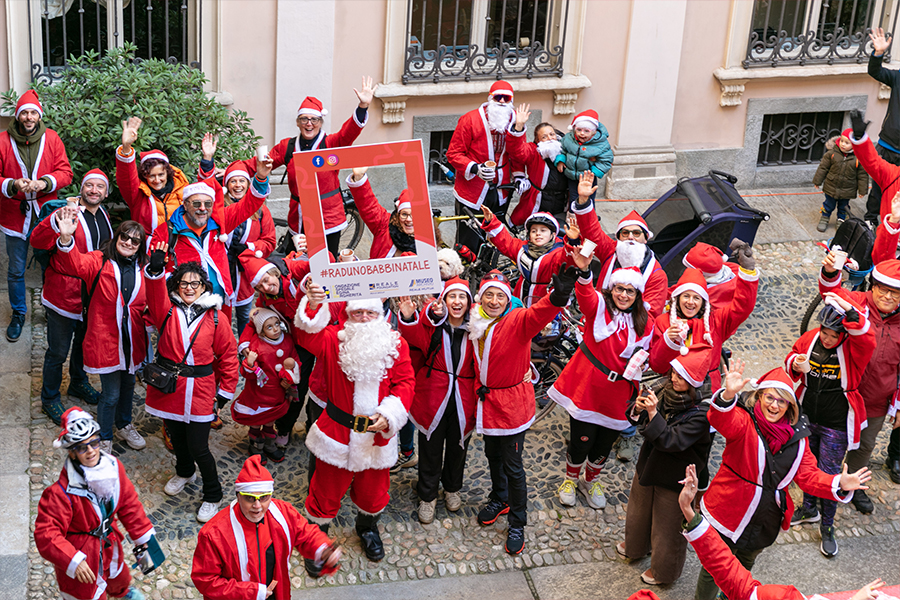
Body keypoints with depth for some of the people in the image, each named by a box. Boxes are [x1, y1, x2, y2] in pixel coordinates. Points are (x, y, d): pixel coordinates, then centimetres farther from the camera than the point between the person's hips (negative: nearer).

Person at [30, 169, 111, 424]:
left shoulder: (103, 216, 5)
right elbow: (37, 241, -37)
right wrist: (59, 220, -54)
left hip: (92, 295, 7)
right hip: (64, 296, -7)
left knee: (85, 341, 26)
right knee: (58, 352, 5)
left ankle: (78, 383, 49)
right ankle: (49, 399, 23)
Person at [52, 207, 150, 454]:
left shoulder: (142, 268, 3)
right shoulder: (99, 261, -11)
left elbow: (147, 304, 13)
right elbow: (75, 264, -31)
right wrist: (66, 239, -49)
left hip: (132, 339, 5)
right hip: (105, 339, -5)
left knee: (128, 384, 24)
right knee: (111, 393, 0)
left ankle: (124, 425, 49)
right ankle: (104, 439, 23)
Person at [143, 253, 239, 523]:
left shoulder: (215, 318, -4)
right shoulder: (167, 310, -2)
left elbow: (228, 355, 1)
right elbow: (155, 296, -25)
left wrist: (225, 391, 0)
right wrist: (156, 270, -43)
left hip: (200, 392, -3)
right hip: (168, 386, 3)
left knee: (198, 447, -2)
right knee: (176, 437, 22)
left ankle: (212, 495, 20)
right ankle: (185, 472, 53)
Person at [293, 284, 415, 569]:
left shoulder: (395, 344, -1)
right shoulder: (334, 339, -7)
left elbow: (405, 382, -3)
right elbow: (306, 337, -26)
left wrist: (389, 415, -17)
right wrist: (312, 307, -45)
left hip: (377, 434, 2)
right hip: (337, 430, -2)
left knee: (373, 487, 18)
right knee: (328, 487, 7)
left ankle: (367, 527, 49)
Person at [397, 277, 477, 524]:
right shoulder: (432, 322, -7)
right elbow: (416, 339, -24)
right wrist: (408, 318, -41)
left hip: (463, 399, 2)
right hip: (433, 397, -1)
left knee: (457, 447, 19)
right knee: (431, 449, 9)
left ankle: (452, 488, 44)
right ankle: (427, 496, 28)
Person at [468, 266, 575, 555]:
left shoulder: (517, 321, -19)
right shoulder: (477, 324, -1)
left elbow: (537, 315, -42)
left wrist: (557, 297, -62)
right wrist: (479, 388, 4)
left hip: (512, 403, -6)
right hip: (488, 400, 6)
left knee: (512, 465, 1)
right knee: (493, 454, 23)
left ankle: (517, 524, 17)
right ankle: (499, 499, 48)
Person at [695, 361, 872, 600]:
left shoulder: (796, 435, -2)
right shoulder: (744, 420, -17)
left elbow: (807, 475, -2)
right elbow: (722, 421, -41)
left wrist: (838, 484, -20)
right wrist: (728, 396, -62)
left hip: (765, 521, 5)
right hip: (729, 514, -5)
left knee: (744, 569, 28)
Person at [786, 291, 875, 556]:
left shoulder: (854, 347, -19)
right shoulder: (810, 338, -7)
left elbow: (866, 338, -42)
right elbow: (791, 359, 6)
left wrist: (850, 311, -53)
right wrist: (795, 365, -18)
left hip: (836, 425, -4)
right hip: (806, 418, 4)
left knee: (829, 474, 2)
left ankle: (827, 526, 22)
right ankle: (809, 509, 46)